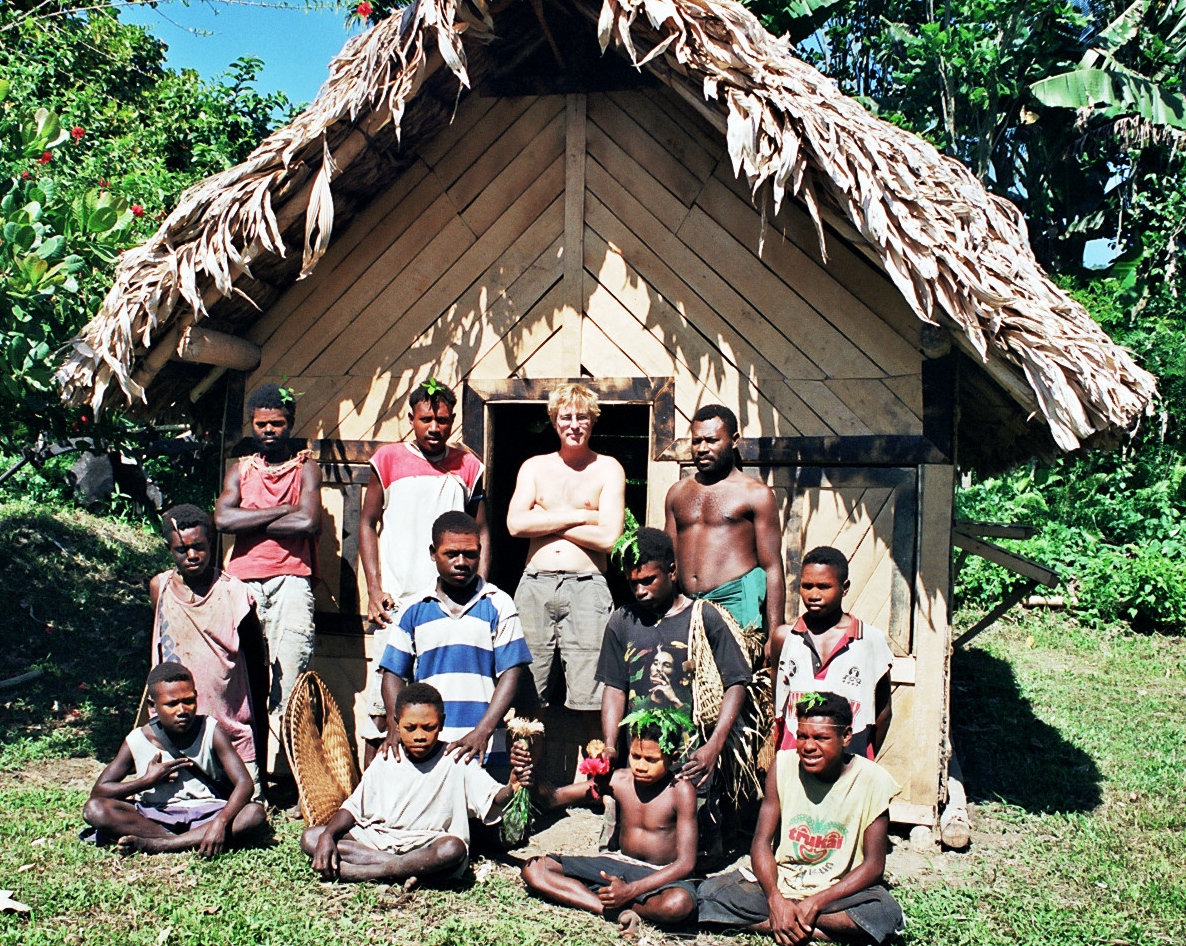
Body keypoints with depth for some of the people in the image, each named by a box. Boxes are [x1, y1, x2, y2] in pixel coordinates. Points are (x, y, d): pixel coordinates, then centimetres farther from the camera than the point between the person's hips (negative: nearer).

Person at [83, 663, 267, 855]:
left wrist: (221, 822, -35)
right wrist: (148, 780, -14)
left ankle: (154, 845, -33)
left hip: (206, 816, -1)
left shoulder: (211, 731, -9)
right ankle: (192, 842, -28)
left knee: (255, 813, -30)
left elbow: (244, 784, -17)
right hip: (156, 819, 1)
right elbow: (98, 791, -3)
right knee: (94, 809, -22)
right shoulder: (137, 741, -5)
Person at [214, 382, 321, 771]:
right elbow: (223, 518, 1)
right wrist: (280, 512, -2)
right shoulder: (240, 470, 20)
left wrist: (252, 523, 1)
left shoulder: (305, 468, 11)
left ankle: (287, 762, -11)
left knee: (290, 665, -12)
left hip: (290, 580, -2)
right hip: (243, 580, 3)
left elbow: (307, 521, -7)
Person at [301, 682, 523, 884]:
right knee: (310, 838, -14)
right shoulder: (385, 761, 4)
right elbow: (353, 807, 9)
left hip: (429, 847, -3)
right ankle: (403, 868, -24)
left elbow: (493, 799, -14)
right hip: (378, 840, 4)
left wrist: (510, 789, -38)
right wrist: (327, 835, -9)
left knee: (453, 849, -38)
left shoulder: (456, 762, -5)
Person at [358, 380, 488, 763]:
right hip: (398, 599, -1)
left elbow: (481, 533, 13)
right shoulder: (388, 459, 7)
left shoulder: (468, 467, 10)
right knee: (386, 697, -2)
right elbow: (368, 523, 8)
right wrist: (374, 589, -2)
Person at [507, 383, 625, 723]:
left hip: (586, 584, -2)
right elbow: (516, 523, -1)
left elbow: (608, 537, -5)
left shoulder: (608, 469, 8)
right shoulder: (534, 467, 16)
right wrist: (578, 516, -4)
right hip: (535, 584, 2)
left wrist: (545, 522, -1)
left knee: (591, 696, -6)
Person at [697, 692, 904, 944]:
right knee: (710, 892, -20)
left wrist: (816, 902, -22)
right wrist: (775, 899, -24)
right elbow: (761, 841, -6)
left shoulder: (872, 780, -12)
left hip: (839, 890, -1)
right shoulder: (784, 765, -7)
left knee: (886, 914, -34)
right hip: (781, 881, 2)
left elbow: (874, 865, -12)